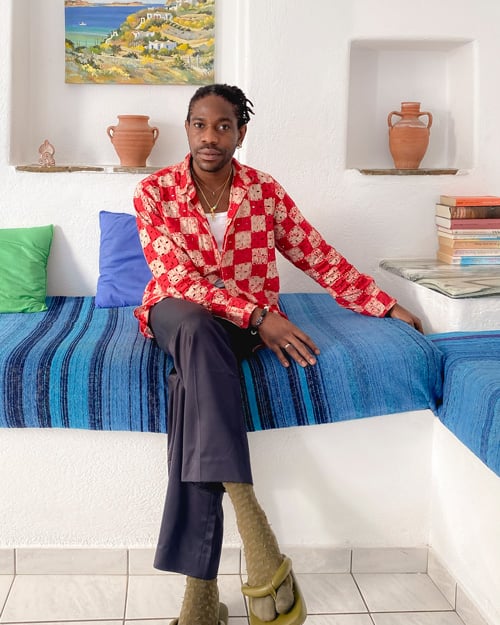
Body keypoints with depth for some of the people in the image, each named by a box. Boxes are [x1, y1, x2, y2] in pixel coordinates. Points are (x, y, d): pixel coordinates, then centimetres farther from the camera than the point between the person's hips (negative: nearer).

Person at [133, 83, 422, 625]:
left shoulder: (266, 192, 2)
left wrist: (387, 305, 5)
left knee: (192, 378, -34)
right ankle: (254, 530, -45)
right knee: (197, 328, -39)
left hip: (248, 322, 1)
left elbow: (319, 258, 9)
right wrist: (257, 317, -24)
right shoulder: (154, 192, -4)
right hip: (178, 313, 0)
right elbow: (176, 277, -13)